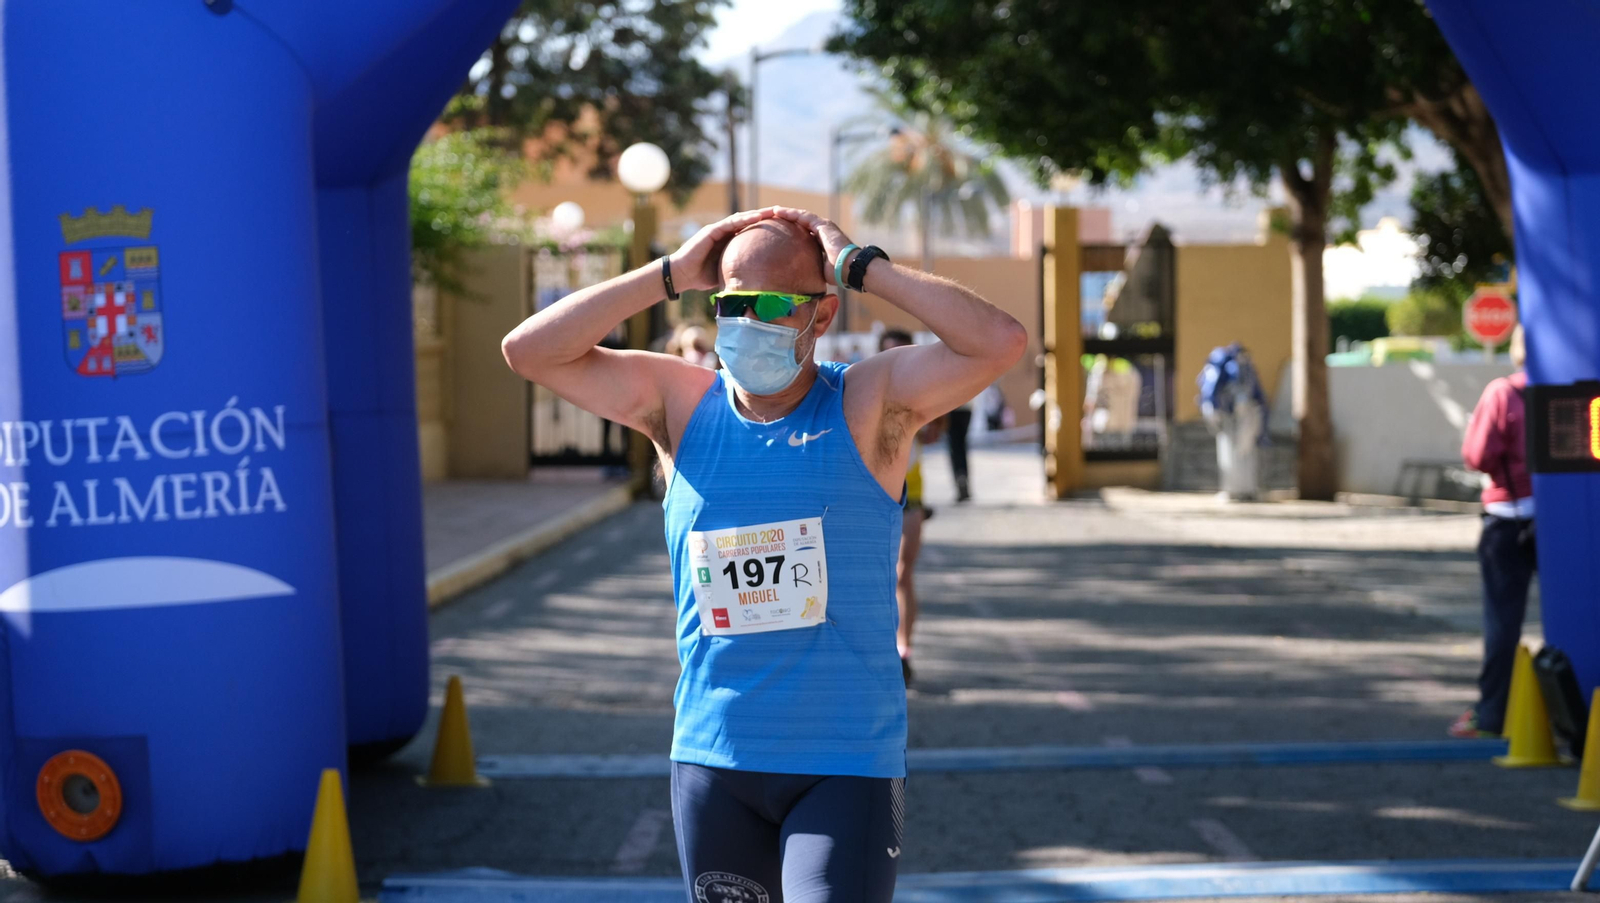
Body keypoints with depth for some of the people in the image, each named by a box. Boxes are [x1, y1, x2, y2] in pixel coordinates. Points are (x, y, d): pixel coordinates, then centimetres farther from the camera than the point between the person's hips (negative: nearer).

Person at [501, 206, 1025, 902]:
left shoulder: (869, 405, -5)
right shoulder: (680, 404, 3)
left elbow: (1000, 342, -20)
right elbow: (529, 351, -4)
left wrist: (860, 266, -14)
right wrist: (671, 274, -7)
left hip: (847, 764, -3)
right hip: (712, 762, 4)